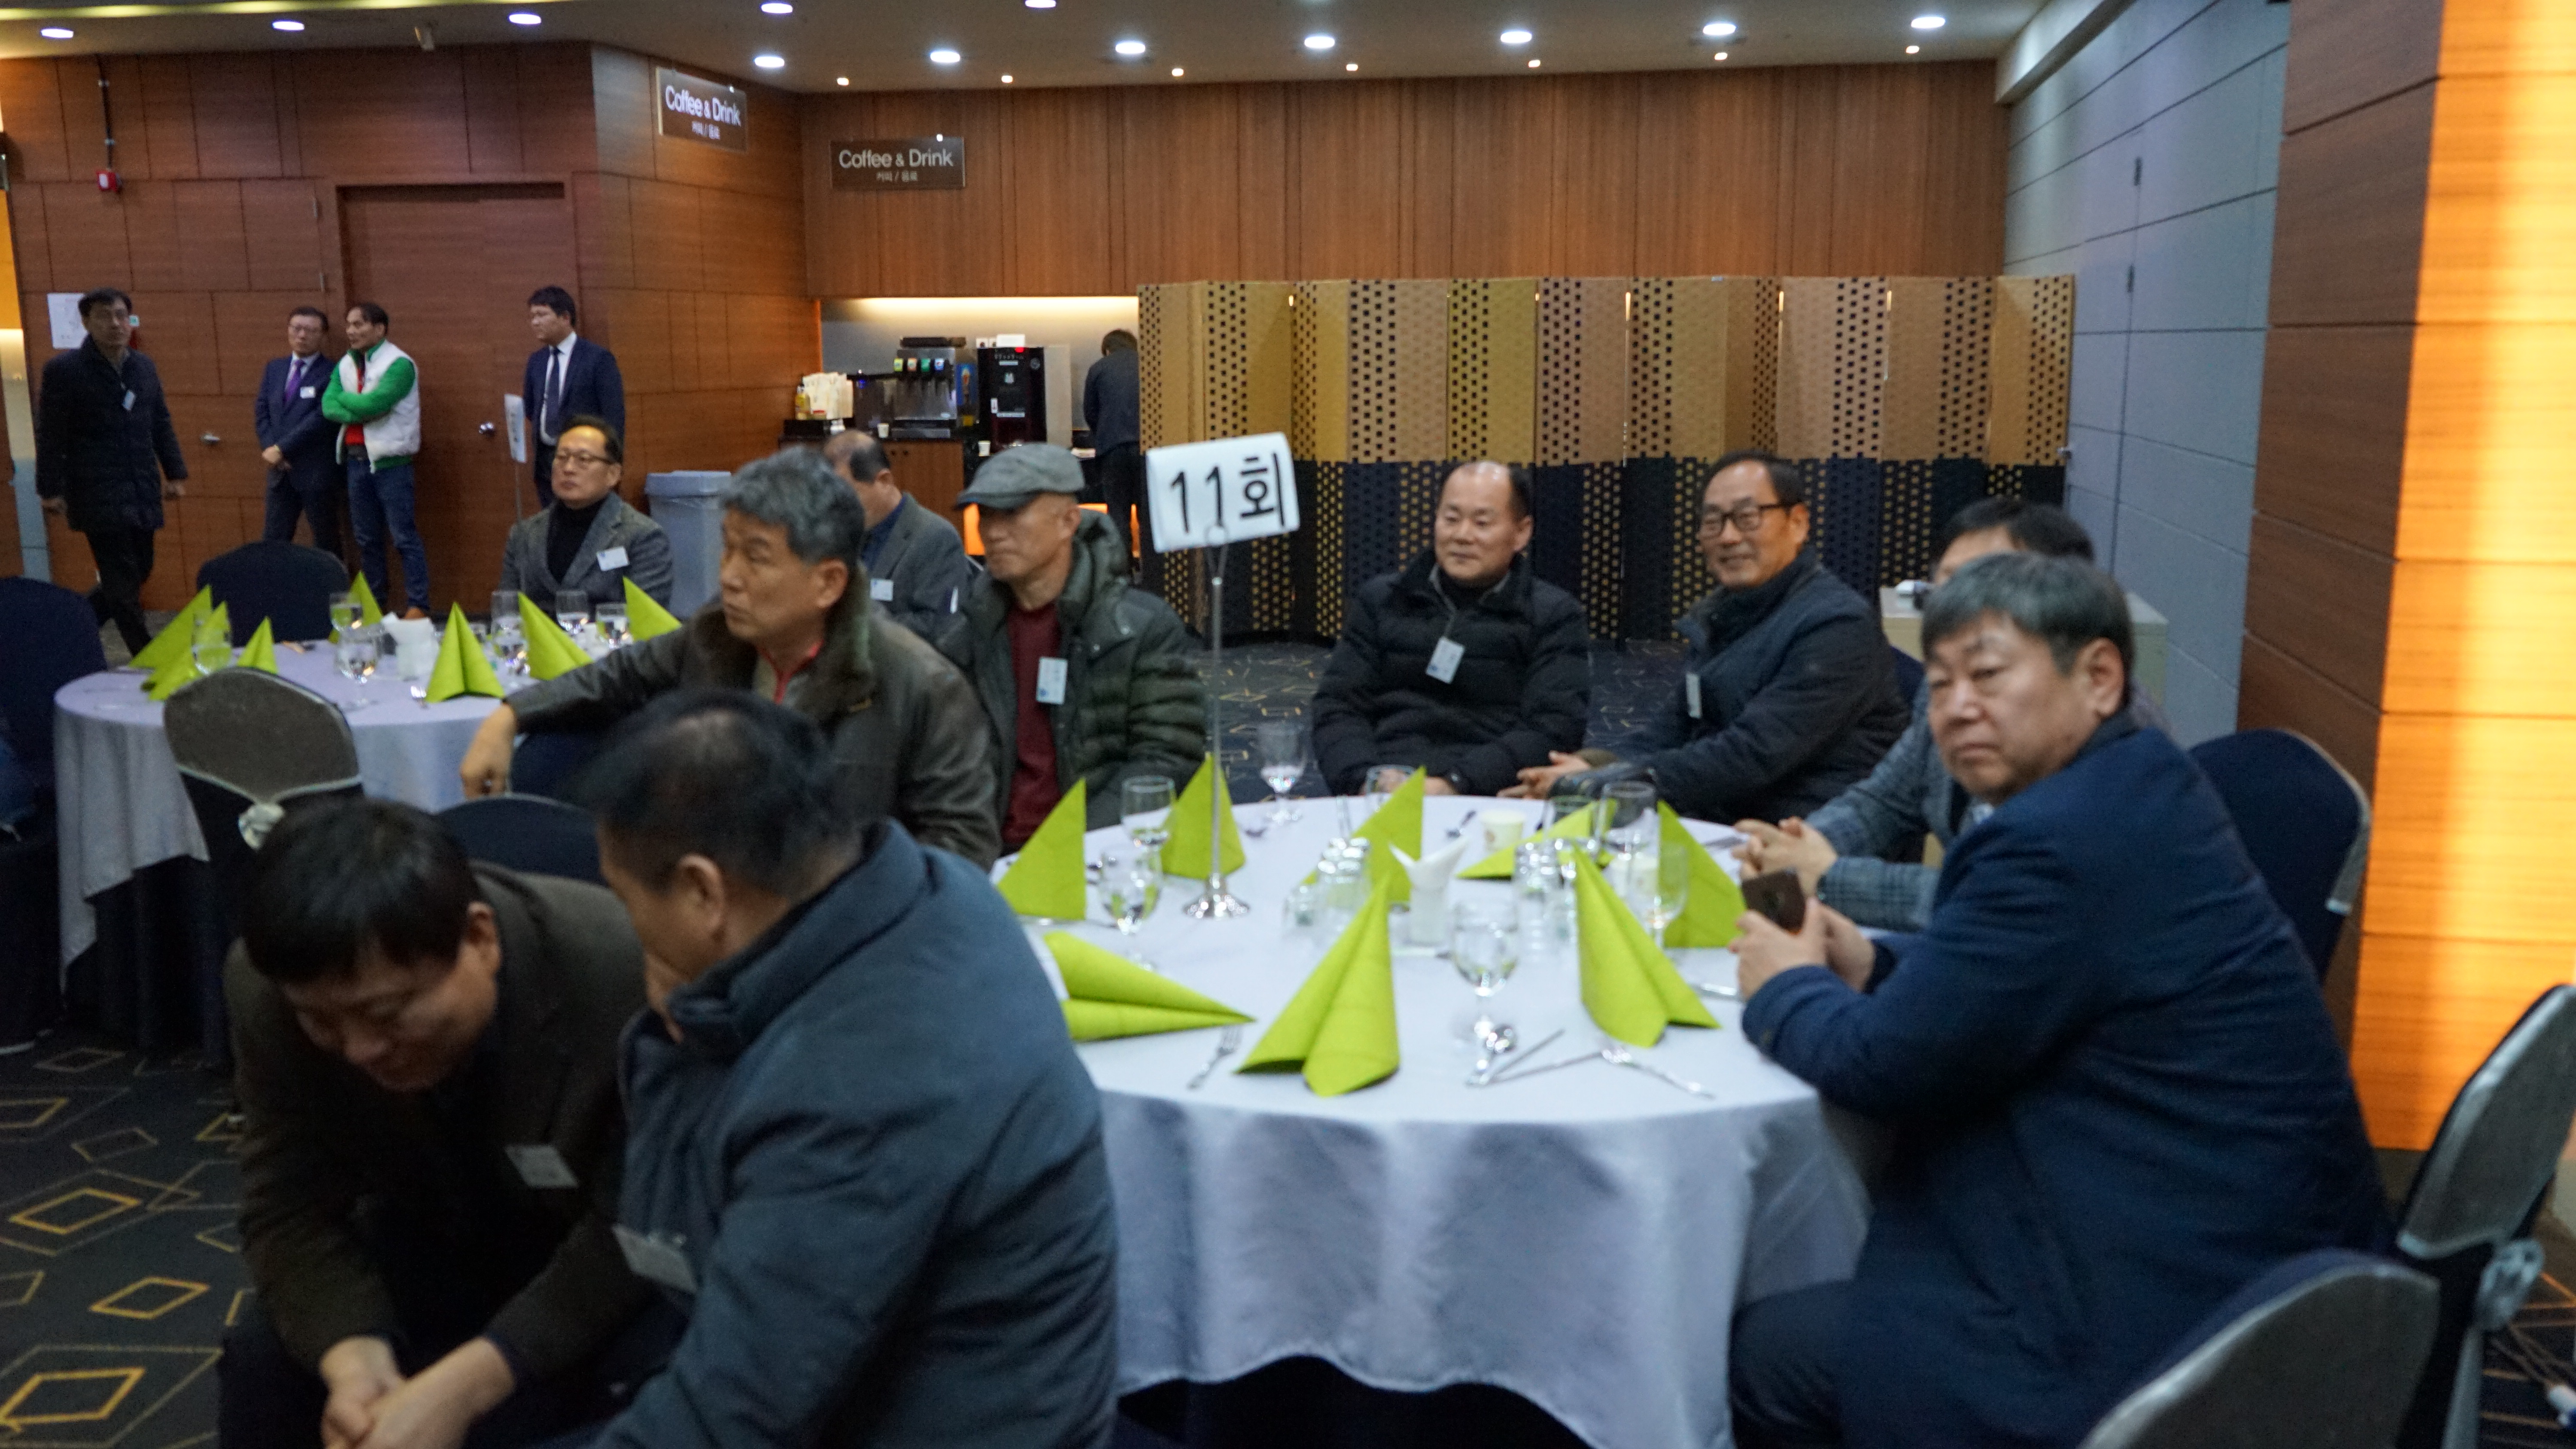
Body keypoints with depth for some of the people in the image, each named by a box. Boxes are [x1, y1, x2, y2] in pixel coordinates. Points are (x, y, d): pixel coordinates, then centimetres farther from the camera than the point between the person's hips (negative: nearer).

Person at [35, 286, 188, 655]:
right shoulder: (64, 370, -6)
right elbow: (50, 436, -5)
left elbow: (162, 425, 17)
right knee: (122, 581, -5)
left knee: (139, 572, 11)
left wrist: (175, 473, 12)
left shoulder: (144, 367, 11)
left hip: (142, 493, 6)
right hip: (97, 495, -6)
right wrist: (51, 490, -7)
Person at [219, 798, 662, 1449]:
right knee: (264, 1365, -17)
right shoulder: (270, 992, -22)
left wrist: (462, 1384, -39)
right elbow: (290, 1212, -14)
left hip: (617, 1261, -4)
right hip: (434, 1236, 4)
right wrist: (352, 1358, -33)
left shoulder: (624, 978, -37)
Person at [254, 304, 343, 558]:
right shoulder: (275, 368, 13)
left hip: (317, 471, -6)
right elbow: (261, 411, 11)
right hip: (280, 470, 6)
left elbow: (322, 417, -16)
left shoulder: (332, 372, -8)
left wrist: (282, 449, -15)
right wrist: (270, 448, -5)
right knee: (274, 541, 8)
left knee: (326, 543, 4)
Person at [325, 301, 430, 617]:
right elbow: (329, 407, 1)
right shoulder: (345, 365, 12)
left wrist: (345, 398, -3)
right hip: (356, 459, 7)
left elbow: (374, 404, -20)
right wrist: (359, 412, -15)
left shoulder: (398, 363, -9)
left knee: (404, 537, -5)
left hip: (389, 460, -7)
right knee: (367, 539, 12)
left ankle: (418, 606, -2)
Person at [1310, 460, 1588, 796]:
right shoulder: (1381, 601, 19)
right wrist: (1368, 779, -10)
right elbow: (1338, 707, 11)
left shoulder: (1555, 617, 10)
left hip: (1491, 799, -1)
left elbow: (1552, 729, -2)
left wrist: (1454, 783, -16)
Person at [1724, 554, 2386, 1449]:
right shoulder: (2143, 789, 7)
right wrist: (1866, 967, 3)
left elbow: (1878, 1066, -18)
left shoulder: (2057, 840, -24)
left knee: (1763, 1352, -2)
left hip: (2169, 1333, -10)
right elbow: (1986, 988, 18)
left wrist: (1786, 987, 1)